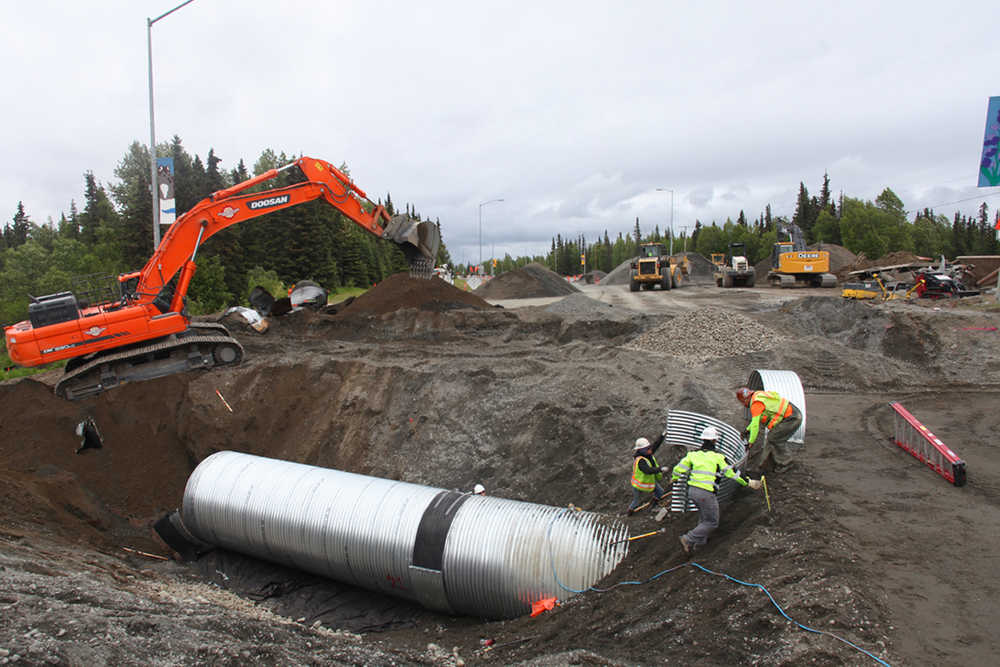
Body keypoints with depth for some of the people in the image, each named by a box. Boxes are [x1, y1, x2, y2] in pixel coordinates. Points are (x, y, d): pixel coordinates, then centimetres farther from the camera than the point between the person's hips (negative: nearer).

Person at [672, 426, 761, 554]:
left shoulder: (693, 454, 5)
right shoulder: (717, 456, -8)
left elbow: (678, 468, 9)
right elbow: (732, 473, -4)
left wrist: (673, 478, 30)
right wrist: (748, 482, 7)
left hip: (691, 490, 6)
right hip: (706, 493, -6)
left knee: (703, 514, 29)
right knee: (712, 523, 7)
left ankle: (700, 541, 34)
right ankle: (688, 539, -1)